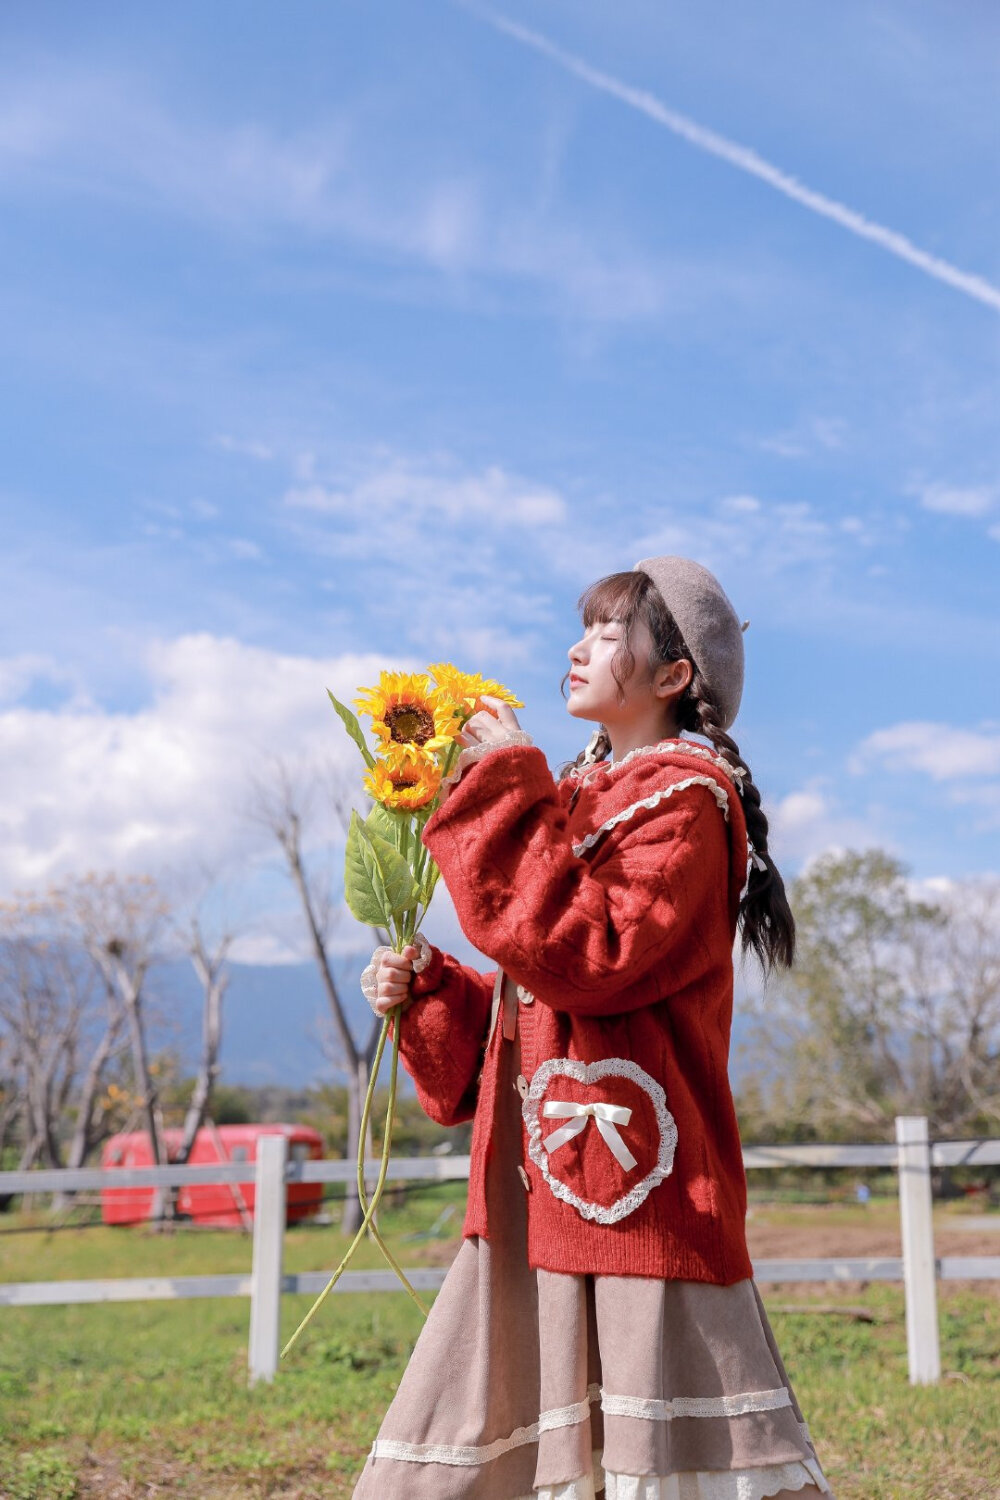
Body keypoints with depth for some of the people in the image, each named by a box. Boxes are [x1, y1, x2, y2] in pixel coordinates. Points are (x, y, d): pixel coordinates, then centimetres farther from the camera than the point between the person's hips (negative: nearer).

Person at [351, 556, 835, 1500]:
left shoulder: (684, 801, -6)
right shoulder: (581, 797, 17)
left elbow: (589, 959, -22)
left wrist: (507, 794, -17)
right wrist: (424, 990, 5)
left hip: (631, 1189, -8)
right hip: (535, 1199, 8)